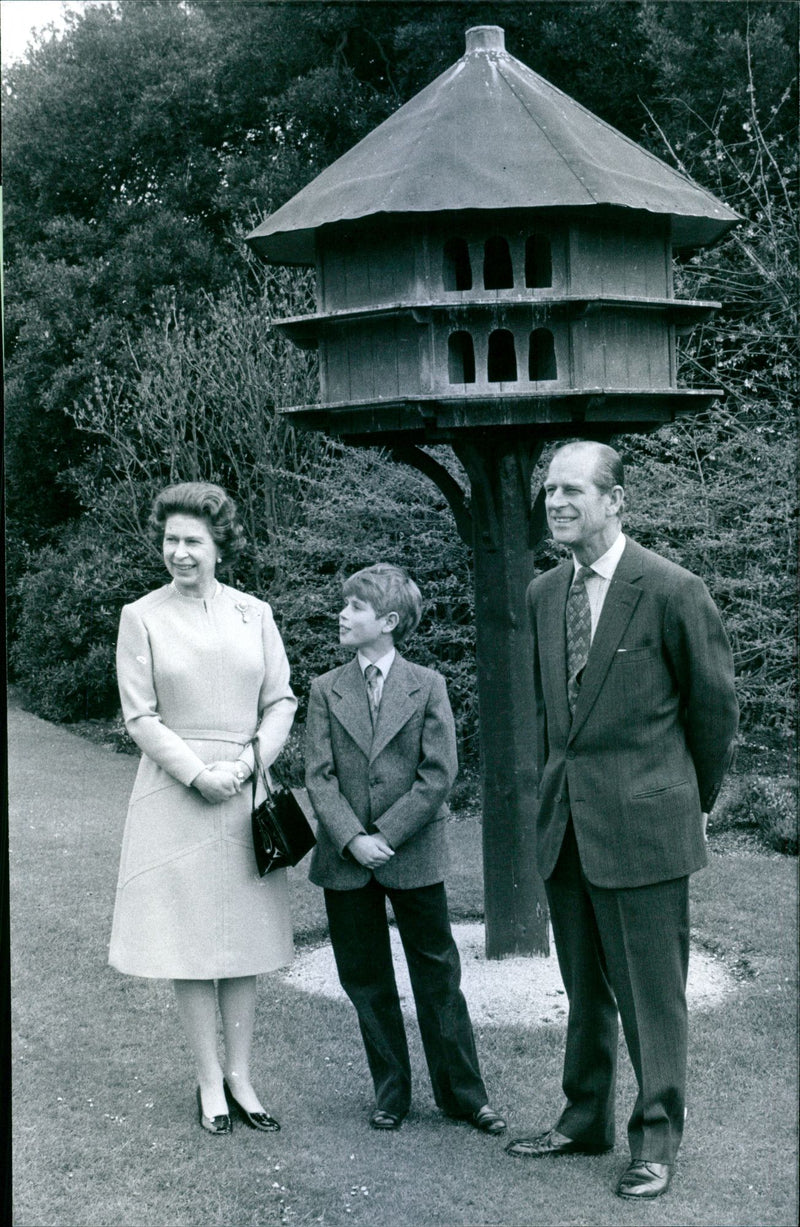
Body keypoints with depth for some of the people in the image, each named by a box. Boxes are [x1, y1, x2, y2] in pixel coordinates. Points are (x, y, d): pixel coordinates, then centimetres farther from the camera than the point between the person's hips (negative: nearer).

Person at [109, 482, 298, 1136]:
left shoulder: (254, 613, 6)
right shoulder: (142, 617, -1)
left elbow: (281, 702, 6)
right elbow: (140, 717, -3)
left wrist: (247, 761, -9)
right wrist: (199, 773, -12)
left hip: (246, 791, 2)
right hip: (176, 793, -2)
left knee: (244, 937, 6)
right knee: (189, 938, 2)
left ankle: (240, 1077, 16)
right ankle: (210, 1081, 12)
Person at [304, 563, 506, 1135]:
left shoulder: (428, 686, -1)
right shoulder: (326, 690, 4)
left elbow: (439, 773, -7)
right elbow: (319, 776, -2)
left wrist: (386, 836, -13)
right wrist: (353, 839, -15)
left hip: (414, 854, -2)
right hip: (346, 859, 2)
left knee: (438, 975, 5)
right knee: (366, 980, 9)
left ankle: (464, 1093, 16)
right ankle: (391, 1094, 23)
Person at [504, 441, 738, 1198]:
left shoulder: (671, 591, -12)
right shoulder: (544, 594, 8)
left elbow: (713, 703, -3)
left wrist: (696, 800, 6)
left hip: (642, 822, -6)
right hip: (564, 821, 6)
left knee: (652, 992, 3)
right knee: (583, 987, 17)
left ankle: (656, 1140, 17)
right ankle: (584, 1122, 30)